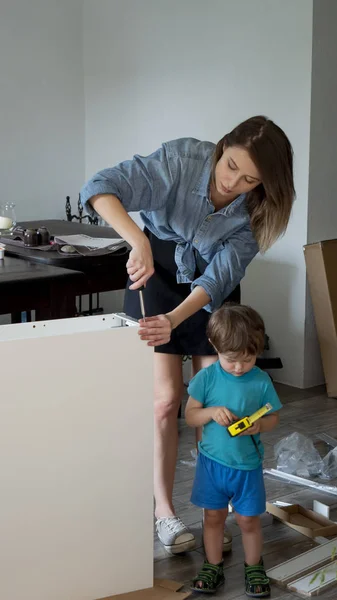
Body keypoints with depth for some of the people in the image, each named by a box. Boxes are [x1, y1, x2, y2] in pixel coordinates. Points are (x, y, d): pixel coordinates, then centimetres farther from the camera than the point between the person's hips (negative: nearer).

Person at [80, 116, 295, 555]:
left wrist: (175, 319, -43)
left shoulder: (256, 209, -21)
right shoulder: (183, 159, -28)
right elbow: (100, 188, -36)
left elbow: (219, 276, -26)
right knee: (166, 399, -6)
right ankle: (164, 510, 10)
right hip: (158, 275, -2)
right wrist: (139, 241, -53)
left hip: (213, 295, 2)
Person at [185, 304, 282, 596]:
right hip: (212, 461, 1)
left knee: (249, 519, 11)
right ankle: (213, 566, 31)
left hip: (248, 464, -1)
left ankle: (254, 567, 32)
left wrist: (260, 425, -23)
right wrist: (212, 412, -24)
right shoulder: (207, 378, -11)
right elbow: (190, 415, -5)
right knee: (213, 516, 14)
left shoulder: (261, 381, -11)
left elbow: (274, 418, -2)